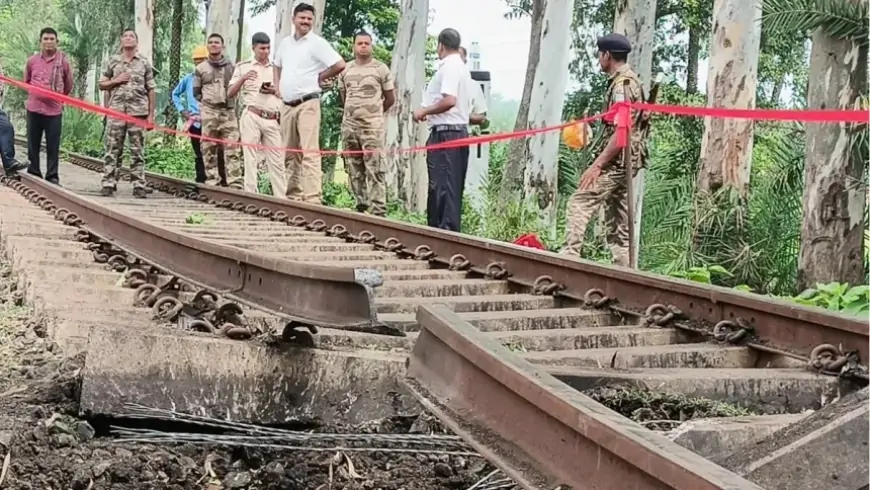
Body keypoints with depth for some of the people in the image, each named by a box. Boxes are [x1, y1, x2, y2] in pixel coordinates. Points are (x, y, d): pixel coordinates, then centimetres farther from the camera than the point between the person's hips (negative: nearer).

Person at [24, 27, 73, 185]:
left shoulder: (63, 61, -2)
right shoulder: (32, 61, 4)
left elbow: (68, 85, 10)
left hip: (54, 109, -2)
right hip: (34, 108, 2)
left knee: (53, 146, -1)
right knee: (33, 144, 6)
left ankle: (52, 176, 6)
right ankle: (33, 174, 15)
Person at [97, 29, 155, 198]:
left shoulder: (145, 63, 8)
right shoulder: (113, 61, 11)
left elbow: (150, 90, 7)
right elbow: (102, 85, 15)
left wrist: (151, 114, 1)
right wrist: (116, 81, -4)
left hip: (138, 111, -1)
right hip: (116, 111, 1)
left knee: (137, 150, 1)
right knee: (113, 149, -1)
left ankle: (139, 186, 2)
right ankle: (108, 183, -1)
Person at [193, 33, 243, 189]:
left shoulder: (231, 66, 11)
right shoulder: (200, 68, 11)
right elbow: (196, 93, 15)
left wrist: (230, 100, 6)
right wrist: (207, 102, 8)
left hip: (228, 111, 0)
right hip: (209, 112, 0)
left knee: (232, 147, -9)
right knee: (209, 147, -1)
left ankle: (235, 182, -13)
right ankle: (212, 180, 3)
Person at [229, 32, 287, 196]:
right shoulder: (243, 67, 10)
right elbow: (230, 93, 6)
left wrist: (276, 90, -2)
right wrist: (242, 79, -10)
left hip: (273, 120, 2)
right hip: (252, 117, -2)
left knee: (277, 160, -2)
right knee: (251, 158, -3)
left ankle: (282, 198, -3)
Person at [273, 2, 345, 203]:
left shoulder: (317, 43, -6)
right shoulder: (285, 42, 14)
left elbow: (340, 65, -16)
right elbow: (277, 65, 33)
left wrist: (320, 78, -4)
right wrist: (278, 86, 17)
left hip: (307, 104, -8)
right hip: (287, 106, 8)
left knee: (309, 152, -15)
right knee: (290, 153, 11)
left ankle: (312, 198, -21)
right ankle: (293, 195, 18)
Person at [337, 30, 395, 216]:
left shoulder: (381, 69, 0)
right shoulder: (345, 69, 10)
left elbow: (390, 98, 7)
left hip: (372, 126, -4)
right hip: (349, 125, 5)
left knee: (375, 169, -11)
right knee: (355, 169, 7)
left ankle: (379, 210, -13)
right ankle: (361, 206, 15)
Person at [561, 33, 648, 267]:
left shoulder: (622, 84, -14)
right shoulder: (630, 81, 17)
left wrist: (597, 165, -22)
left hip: (616, 160, -10)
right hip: (624, 161, 10)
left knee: (579, 203, -13)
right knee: (618, 221, 10)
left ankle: (569, 256, -19)